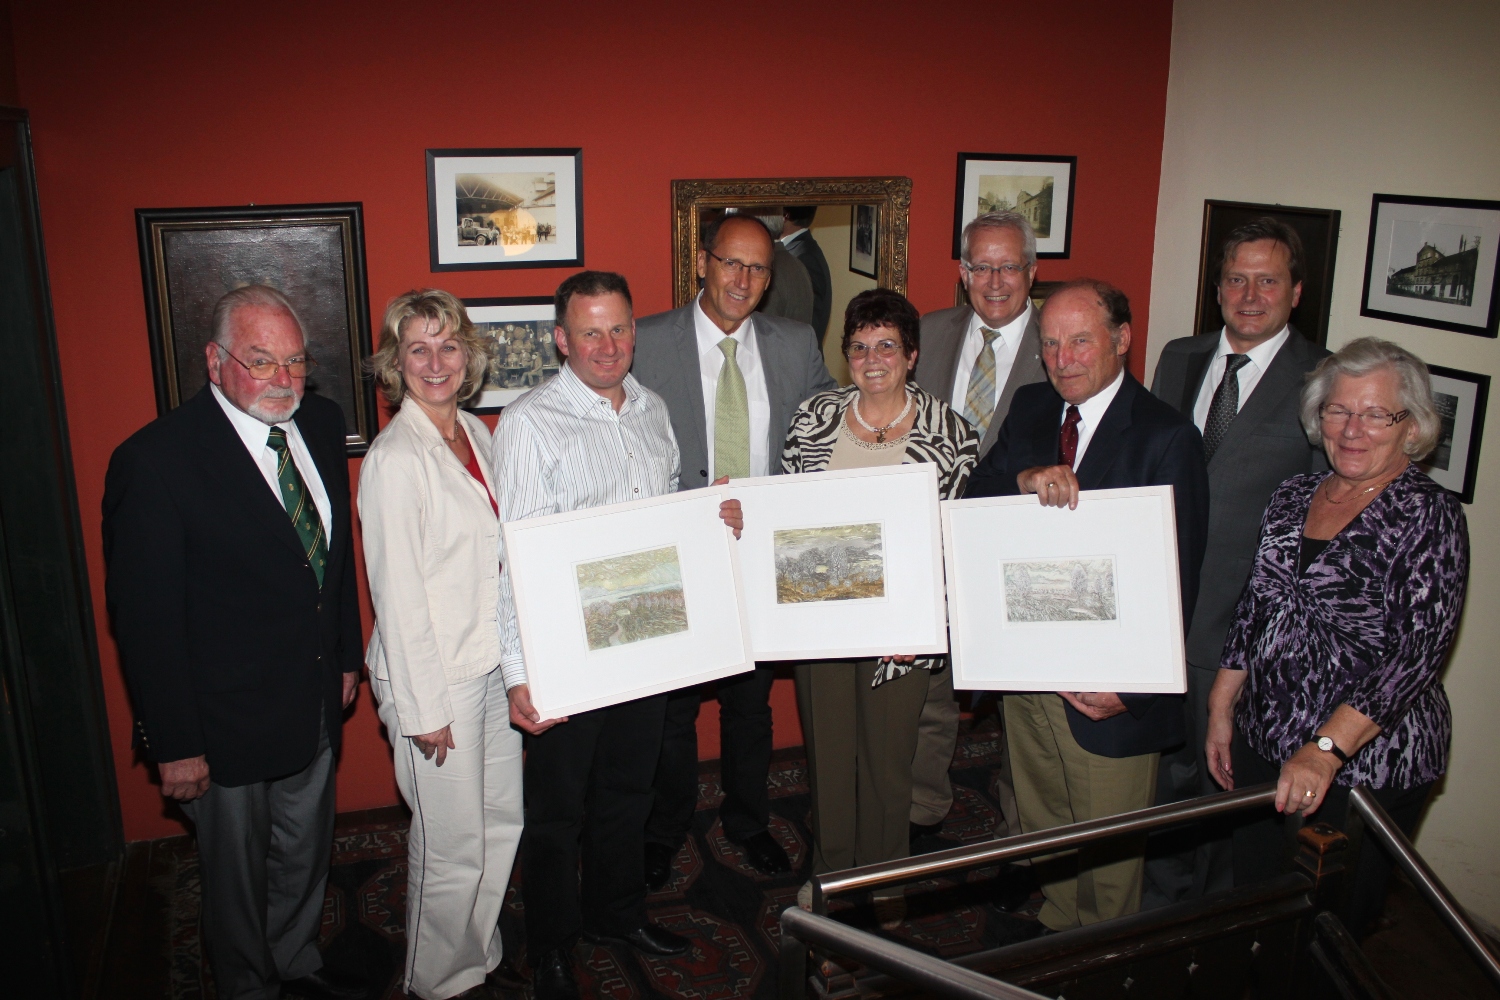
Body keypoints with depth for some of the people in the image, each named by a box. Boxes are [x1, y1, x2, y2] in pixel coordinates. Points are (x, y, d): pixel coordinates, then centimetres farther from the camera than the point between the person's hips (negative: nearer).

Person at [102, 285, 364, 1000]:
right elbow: (144, 616, -19)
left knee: (305, 853, 25)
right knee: (237, 873, 17)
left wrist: (347, 655, 12)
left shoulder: (320, 424, -3)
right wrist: (175, 745, -15)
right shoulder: (154, 460, -23)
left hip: (316, 702, 6)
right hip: (228, 724, -6)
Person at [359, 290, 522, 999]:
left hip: (495, 663, 8)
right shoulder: (394, 459, -18)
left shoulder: (476, 432, 6)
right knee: (452, 846, 6)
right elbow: (396, 595, -18)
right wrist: (423, 710, -15)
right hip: (434, 676, -8)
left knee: (502, 822, 19)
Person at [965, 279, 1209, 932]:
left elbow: (1177, 580, -14)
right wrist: (1024, 478, -25)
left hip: (1106, 684, -5)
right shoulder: (1030, 408, 5)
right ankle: (1054, 934, 45)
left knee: (1109, 851, 13)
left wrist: (1132, 686, -19)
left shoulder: (1167, 438, -13)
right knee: (1039, 828, 23)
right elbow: (973, 499, -4)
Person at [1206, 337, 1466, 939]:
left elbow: (1418, 653, -20)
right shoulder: (1293, 496, 5)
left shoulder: (1429, 516, -12)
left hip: (1366, 766, -5)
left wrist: (1326, 748, -28)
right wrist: (1221, 710, 10)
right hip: (1264, 744, 5)